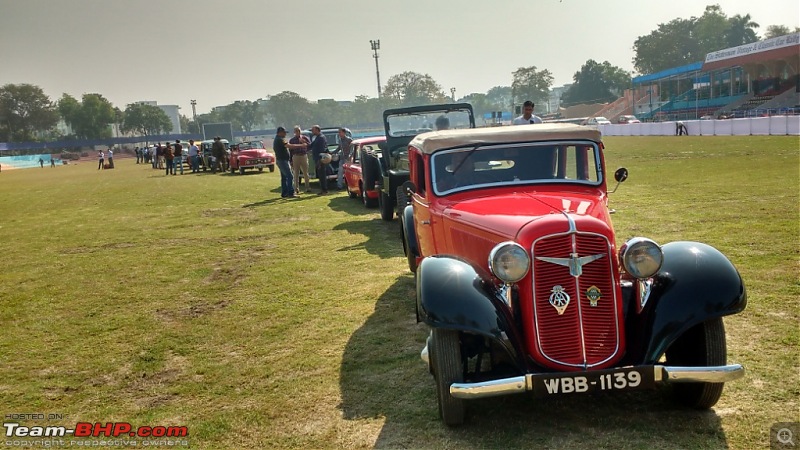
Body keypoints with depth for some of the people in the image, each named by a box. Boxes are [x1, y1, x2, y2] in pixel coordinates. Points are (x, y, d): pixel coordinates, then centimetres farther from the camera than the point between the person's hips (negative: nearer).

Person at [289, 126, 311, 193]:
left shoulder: (305, 138, 6)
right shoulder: (292, 140, 7)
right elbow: (290, 151, 8)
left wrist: (304, 141, -19)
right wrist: (291, 161, 3)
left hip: (304, 156, 0)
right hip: (295, 157, 0)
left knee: (306, 173, 2)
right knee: (296, 174, 2)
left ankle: (307, 187, 9)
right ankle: (296, 188, 7)